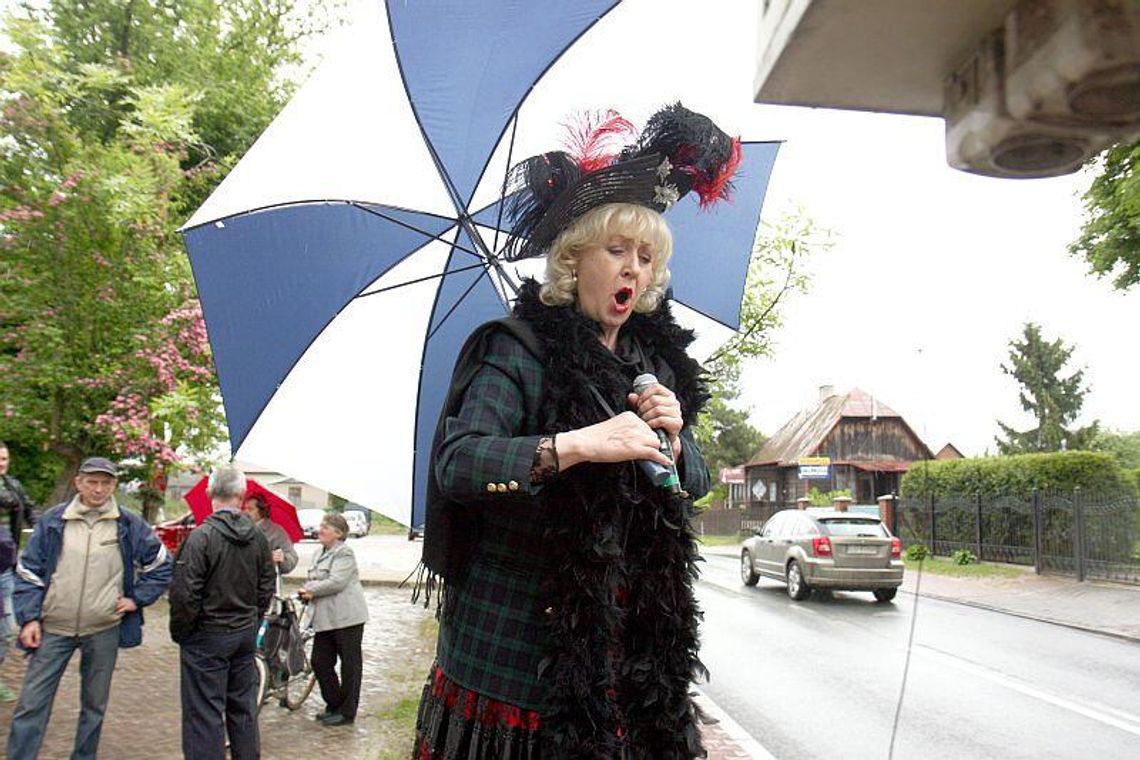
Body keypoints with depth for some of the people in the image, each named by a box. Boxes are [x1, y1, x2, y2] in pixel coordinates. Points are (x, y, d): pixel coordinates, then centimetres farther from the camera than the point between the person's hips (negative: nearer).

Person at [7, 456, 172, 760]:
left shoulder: (129, 525, 0)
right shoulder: (53, 521, 0)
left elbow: (161, 565, 9)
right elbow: (29, 571, 4)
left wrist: (137, 598, 1)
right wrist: (29, 618, -3)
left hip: (104, 630, 1)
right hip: (53, 628, 0)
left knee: (94, 705, 13)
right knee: (31, 705, -1)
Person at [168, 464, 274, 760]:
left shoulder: (201, 537, -18)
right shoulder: (258, 537, 1)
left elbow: (184, 594, -18)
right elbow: (267, 586, 9)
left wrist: (179, 632, -2)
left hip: (207, 638, -6)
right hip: (246, 635, 6)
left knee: (205, 715, 2)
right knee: (244, 708, 17)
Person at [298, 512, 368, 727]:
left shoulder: (344, 554, -10)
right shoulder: (321, 554, 17)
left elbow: (336, 582, -20)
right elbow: (314, 580, 20)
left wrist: (311, 590, -11)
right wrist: (308, 590, -3)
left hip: (346, 618, -9)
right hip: (325, 618, 9)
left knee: (350, 664, 1)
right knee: (320, 662, 11)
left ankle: (347, 712, 11)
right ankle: (333, 705, 26)